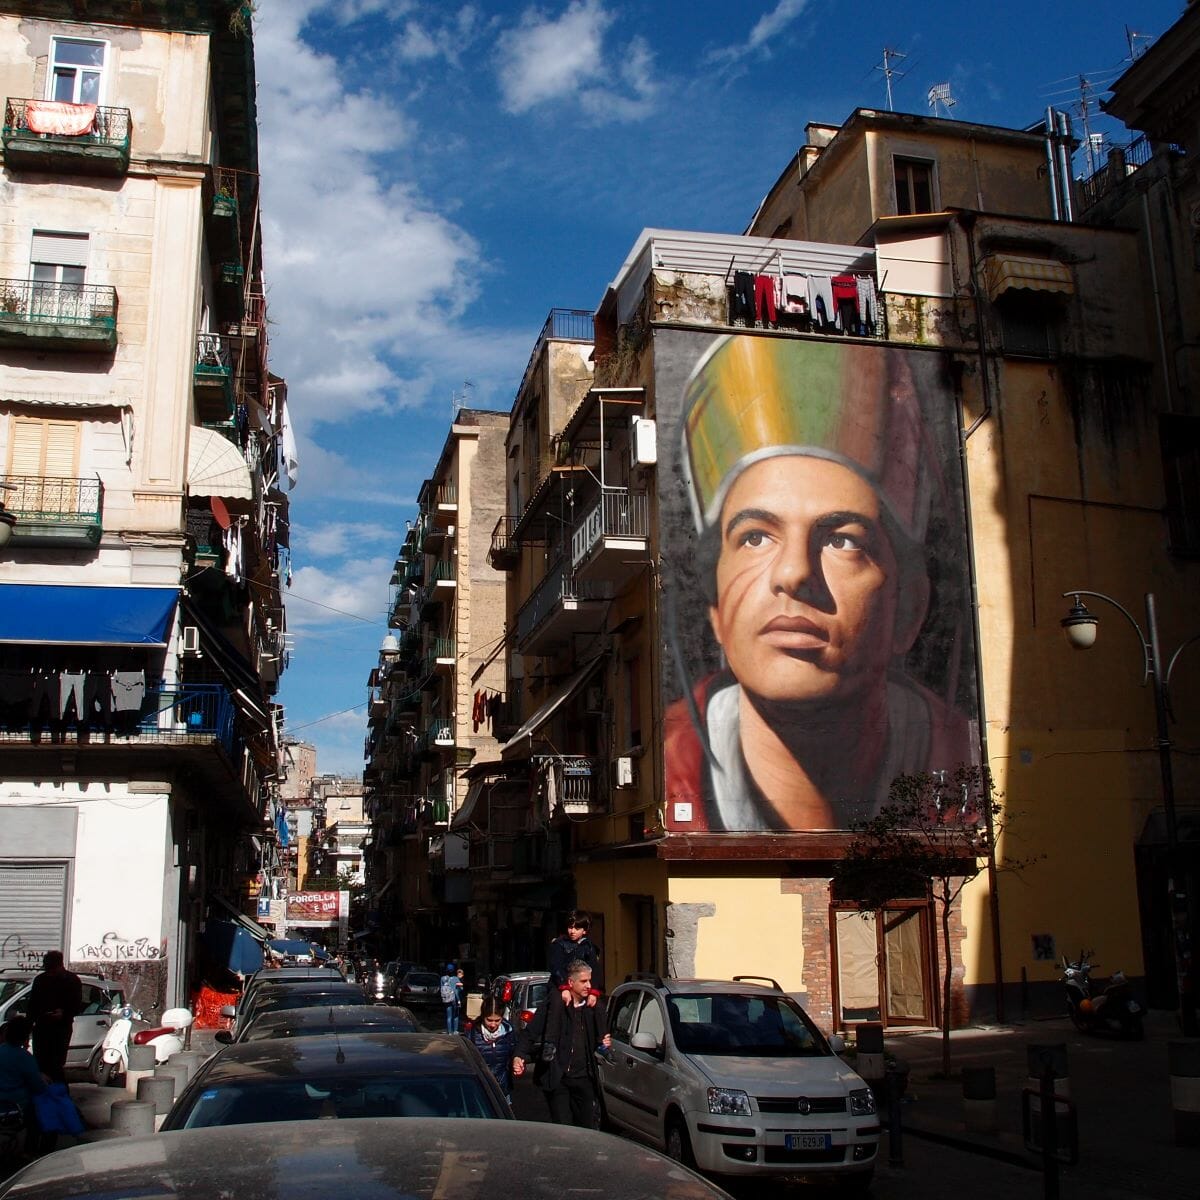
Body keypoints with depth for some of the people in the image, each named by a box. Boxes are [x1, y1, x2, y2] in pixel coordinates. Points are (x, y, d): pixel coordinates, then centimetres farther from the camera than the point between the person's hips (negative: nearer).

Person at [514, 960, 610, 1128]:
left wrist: (604, 1044, -5)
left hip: (584, 1078, 4)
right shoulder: (553, 1007, -6)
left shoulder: (594, 1008, 6)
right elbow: (529, 1033, -6)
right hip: (557, 1079, -4)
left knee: (588, 1126, 7)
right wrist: (519, 1056, -21)